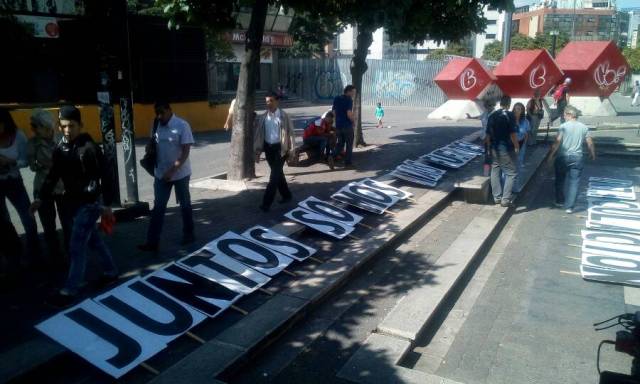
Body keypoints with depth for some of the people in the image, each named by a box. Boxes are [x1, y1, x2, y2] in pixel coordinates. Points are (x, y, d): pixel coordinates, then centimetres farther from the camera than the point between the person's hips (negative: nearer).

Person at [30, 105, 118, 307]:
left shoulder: (90, 148, -16)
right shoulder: (60, 149, 4)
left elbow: (105, 177, -15)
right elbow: (52, 176, 8)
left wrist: (106, 204, -16)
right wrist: (41, 198, -4)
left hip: (90, 203, -7)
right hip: (74, 203, 7)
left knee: (76, 246, -5)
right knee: (94, 239, 19)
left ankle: (70, 290, 4)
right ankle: (111, 271, 35)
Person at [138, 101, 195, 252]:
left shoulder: (182, 126, -15)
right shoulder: (157, 125, 2)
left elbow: (186, 151, -18)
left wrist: (172, 170, -23)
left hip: (180, 173, -5)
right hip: (161, 174, 5)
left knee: (185, 205, 12)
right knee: (158, 207, 4)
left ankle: (189, 234, 30)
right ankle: (152, 242, 6)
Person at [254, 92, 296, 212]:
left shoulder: (284, 116, -6)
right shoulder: (262, 117, 3)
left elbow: (290, 133, -4)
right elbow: (258, 134, 6)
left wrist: (291, 150, -8)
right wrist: (257, 151, 4)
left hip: (280, 147, -4)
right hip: (268, 147, 5)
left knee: (274, 175, -9)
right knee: (278, 173, 15)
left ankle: (267, 202, -8)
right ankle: (286, 195, 32)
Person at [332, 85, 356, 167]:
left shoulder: (336, 99, 8)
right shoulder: (349, 100, -13)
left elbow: (334, 112, 11)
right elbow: (349, 114, -21)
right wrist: (353, 121, -4)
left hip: (338, 125, 6)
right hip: (347, 125, -6)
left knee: (340, 143, 17)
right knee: (349, 145, 7)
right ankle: (347, 162, 10)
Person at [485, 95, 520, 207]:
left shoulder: (492, 116, 4)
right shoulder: (509, 115, -12)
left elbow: (488, 134, 8)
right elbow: (512, 134, -16)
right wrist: (516, 146, -4)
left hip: (494, 148, 6)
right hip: (506, 148, -6)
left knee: (495, 172, 13)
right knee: (510, 173, 2)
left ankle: (497, 197, 18)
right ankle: (505, 199, -2)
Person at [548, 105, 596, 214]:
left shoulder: (563, 126, -9)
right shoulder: (584, 127, 1)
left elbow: (557, 142, -14)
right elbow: (590, 143, 5)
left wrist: (551, 155, -8)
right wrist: (593, 154, 20)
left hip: (563, 157, -2)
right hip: (577, 158, 2)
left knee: (560, 180, 17)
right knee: (574, 182, 4)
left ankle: (560, 201, 29)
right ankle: (569, 206, 0)